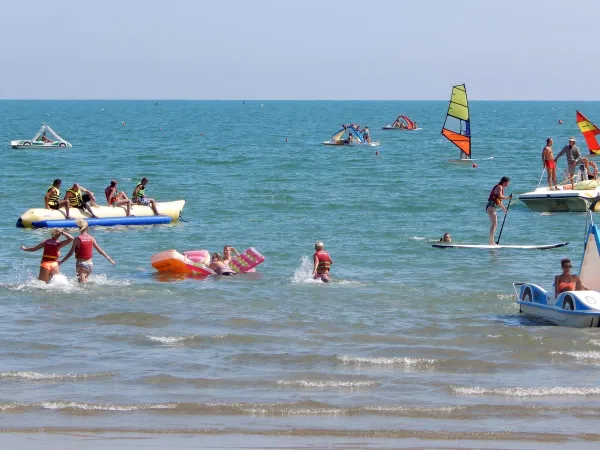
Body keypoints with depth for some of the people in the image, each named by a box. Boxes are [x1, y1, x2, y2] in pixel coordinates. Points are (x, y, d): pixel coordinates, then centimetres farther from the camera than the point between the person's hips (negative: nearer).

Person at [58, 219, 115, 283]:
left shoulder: (77, 239, -8)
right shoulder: (91, 238, 3)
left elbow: (71, 253, -7)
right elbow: (100, 250, 5)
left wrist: (61, 262, 0)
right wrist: (109, 259, 14)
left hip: (81, 264, -4)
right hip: (90, 263, 4)